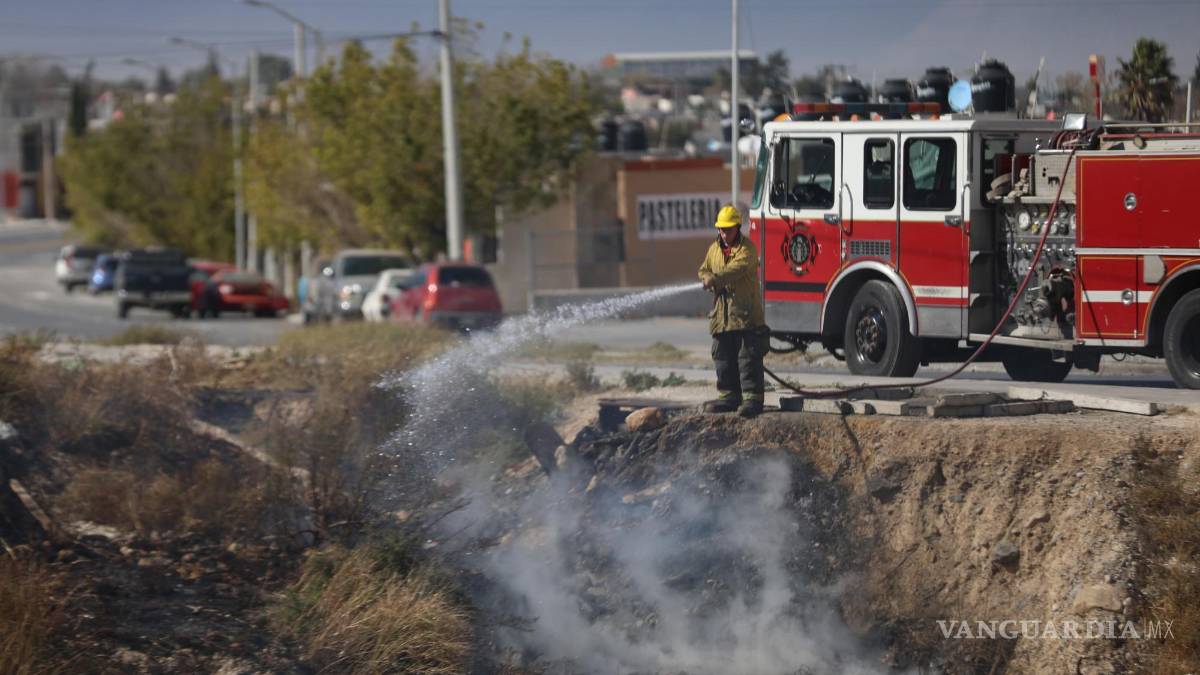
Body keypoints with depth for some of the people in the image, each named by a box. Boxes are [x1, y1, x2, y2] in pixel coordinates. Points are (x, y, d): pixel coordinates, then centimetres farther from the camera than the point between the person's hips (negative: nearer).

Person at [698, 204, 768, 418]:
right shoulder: (714, 249, 14)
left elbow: (738, 268, -24)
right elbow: (704, 270, 19)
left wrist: (715, 279, -37)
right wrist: (708, 279, -6)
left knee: (748, 358, -7)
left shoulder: (746, 248, -7)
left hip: (746, 314, -7)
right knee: (724, 359, 11)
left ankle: (752, 398, -7)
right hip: (722, 315, 7)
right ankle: (729, 396, 20)